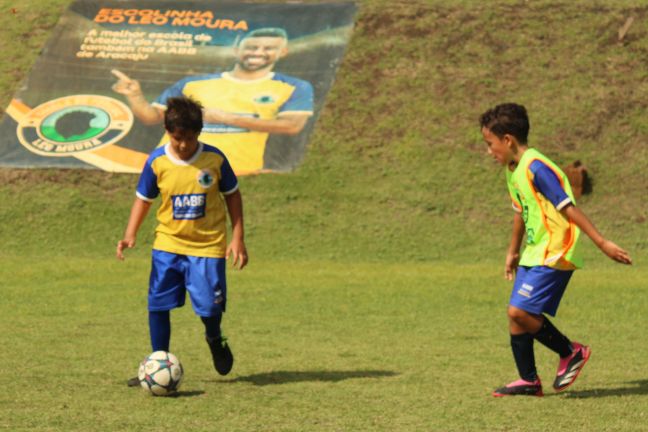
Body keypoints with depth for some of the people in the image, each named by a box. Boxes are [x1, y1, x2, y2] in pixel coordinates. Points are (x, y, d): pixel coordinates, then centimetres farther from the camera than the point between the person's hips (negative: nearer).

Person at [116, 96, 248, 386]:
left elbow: (232, 195, 5)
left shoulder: (215, 159, -7)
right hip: (167, 245, 1)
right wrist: (130, 235, -8)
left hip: (208, 245, -1)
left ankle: (215, 340, 29)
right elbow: (143, 199, 6)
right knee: (158, 304, -5)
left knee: (209, 306, -6)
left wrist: (237, 238, 0)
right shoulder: (157, 162, -6)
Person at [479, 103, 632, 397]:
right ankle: (529, 381, 15)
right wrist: (513, 252, 33)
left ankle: (571, 352, 2)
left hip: (554, 254, -10)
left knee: (520, 310, -16)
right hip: (534, 254, 10)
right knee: (516, 314, 6)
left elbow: (569, 209, -22)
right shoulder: (513, 171, 11)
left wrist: (602, 243, -21)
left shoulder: (536, 168, -20)